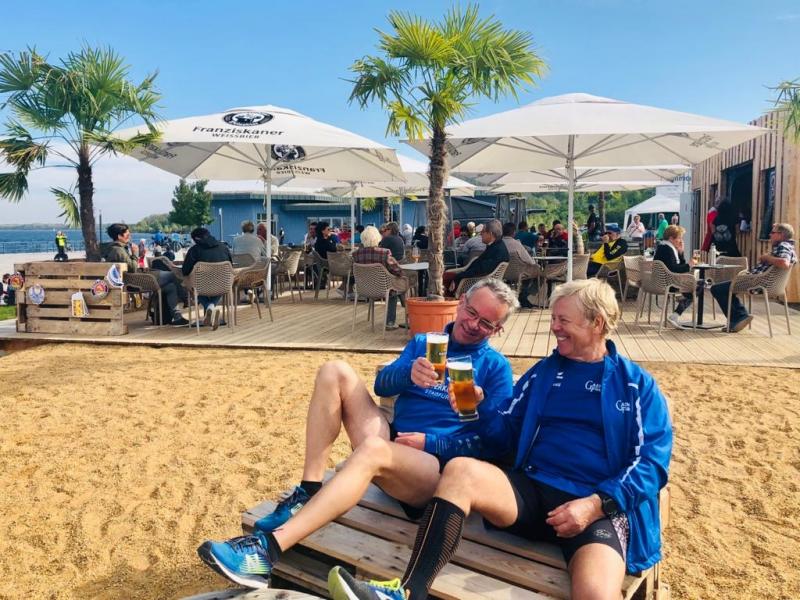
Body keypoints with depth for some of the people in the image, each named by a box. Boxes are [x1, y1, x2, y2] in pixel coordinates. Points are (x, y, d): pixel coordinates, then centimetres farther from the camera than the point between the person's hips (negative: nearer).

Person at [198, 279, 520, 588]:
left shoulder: (496, 366, 6)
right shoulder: (423, 343, 19)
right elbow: (381, 385, 4)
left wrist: (430, 443, -13)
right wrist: (408, 371, -19)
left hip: (440, 466, -5)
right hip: (395, 443, 6)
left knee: (373, 448, -38)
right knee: (336, 371, -10)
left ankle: (268, 549, -42)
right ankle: (308, 493, -17)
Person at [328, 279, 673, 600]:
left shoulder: (638, 385, 8)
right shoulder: (542, 372, 18)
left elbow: (652, 460, 0)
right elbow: (509, 433, 18)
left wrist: (597, 504, -14)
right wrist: (476, 407, -3)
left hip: (601, 509, -3)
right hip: (533, 491, 3)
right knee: (460, 470, -27)